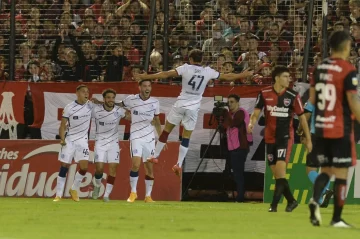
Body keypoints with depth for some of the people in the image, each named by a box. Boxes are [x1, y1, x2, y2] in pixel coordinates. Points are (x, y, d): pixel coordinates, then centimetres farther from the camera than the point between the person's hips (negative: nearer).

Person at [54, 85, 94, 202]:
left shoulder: (90, 105, -2)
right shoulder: (69, 108, -10)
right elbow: (63, 125, -7)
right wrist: (62, 139, -20)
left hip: (83, 140, 2)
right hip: (69, 140, -2)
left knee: (84, 167, -9)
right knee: (64, 167, -2)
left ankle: (74, 190, 13)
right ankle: (58, 194, 5)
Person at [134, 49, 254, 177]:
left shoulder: (186, 68, -8)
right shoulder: (208, 72, -2)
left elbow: (166, 74, -14)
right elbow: (227, 77, 9)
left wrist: (145, 77, -13)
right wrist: (243, 75, 25)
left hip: (180, 104, -1)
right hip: (193, 107, 1)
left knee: (166, 130, 13)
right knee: (186, 137, 8)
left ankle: (155, 156, 18)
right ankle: (179, 164, 1)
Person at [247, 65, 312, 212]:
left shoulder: (293, 96, -5)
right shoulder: (264, 94, -2)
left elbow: (302, 117, 3)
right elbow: (256, 112, -1)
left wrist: (308, 139, 4)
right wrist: (252, 123, -25)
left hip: (285, 136, -3)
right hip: (270, 137, 3)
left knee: (280, 167, -18)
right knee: (276, 173, 6)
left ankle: (274, 204, -17)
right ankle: (291, 201, 23)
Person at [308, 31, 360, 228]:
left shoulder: (319, 68, 5)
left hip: (321, 129, 6)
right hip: (341, 130, -6)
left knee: (326, 170, 15)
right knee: (341, 173, 2)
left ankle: (315, 200, -11)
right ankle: (337, 219, 3)